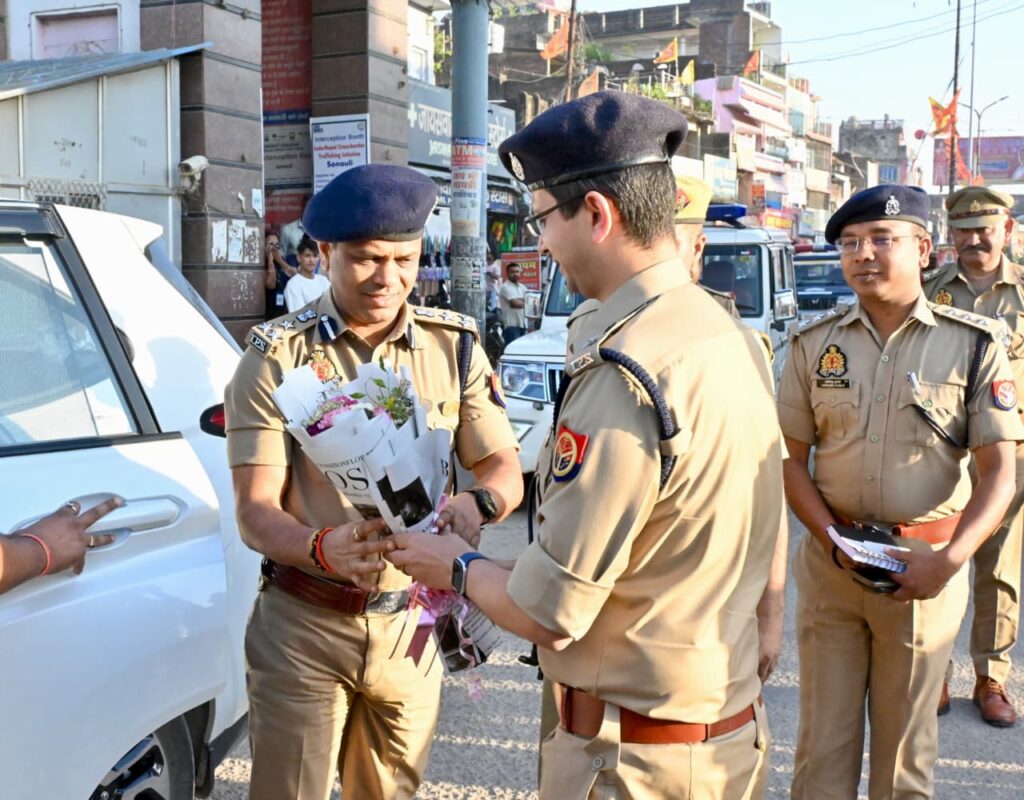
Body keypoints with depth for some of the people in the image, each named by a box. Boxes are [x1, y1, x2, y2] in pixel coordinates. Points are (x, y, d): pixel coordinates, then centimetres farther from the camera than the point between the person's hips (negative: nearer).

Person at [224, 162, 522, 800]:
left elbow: (505, 468, 1)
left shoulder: (454, 346, 0)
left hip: (412, 623, 3)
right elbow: (256, 512, -12)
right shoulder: (278, 356, -8)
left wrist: (476, 503, -23)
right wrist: (323, 548, -33)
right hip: (304, 626, -2)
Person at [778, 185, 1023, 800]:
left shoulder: (973, 344, -3)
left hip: (926, 566, -1)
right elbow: (791, 458, 4)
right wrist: (831, 538, -10)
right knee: (824, 734, 10)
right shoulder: (814, 343, 3)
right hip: (829, 562, 2)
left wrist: (951, 558, -19)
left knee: (907, 741, 12)